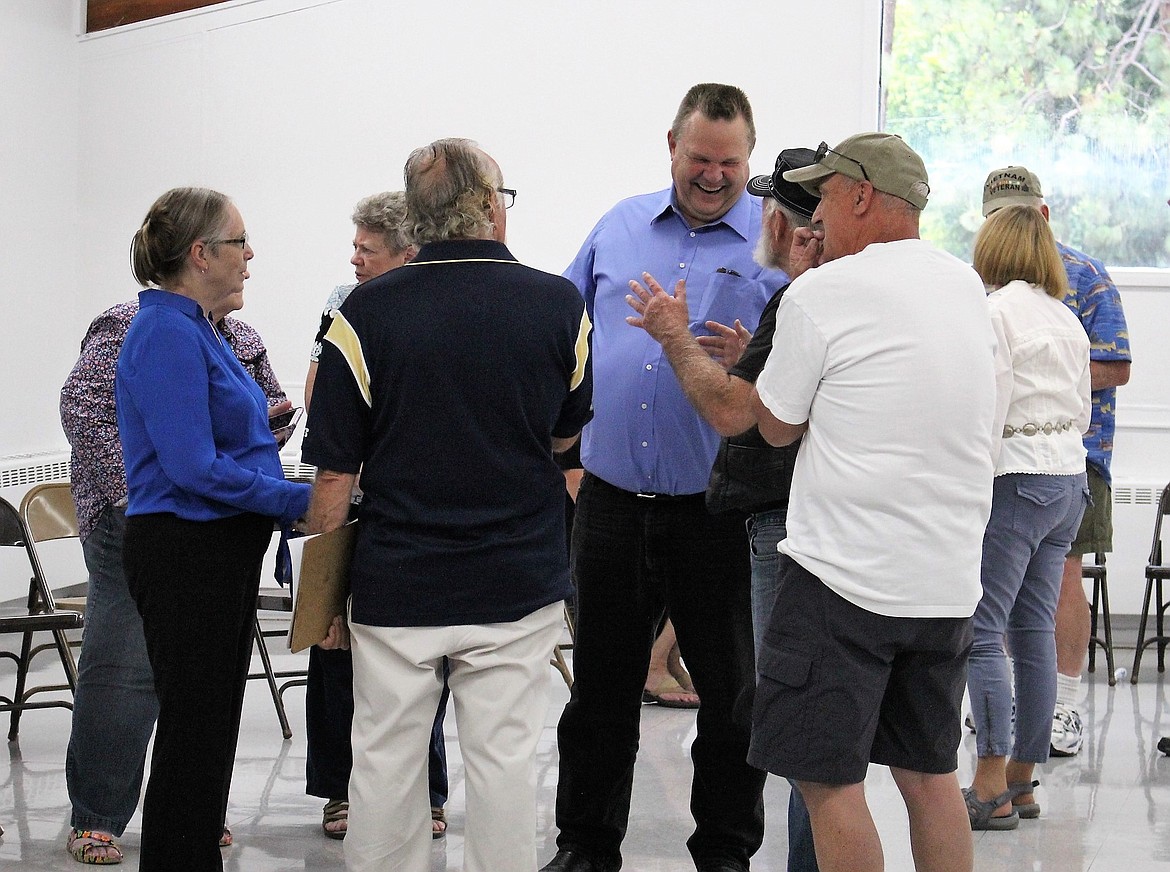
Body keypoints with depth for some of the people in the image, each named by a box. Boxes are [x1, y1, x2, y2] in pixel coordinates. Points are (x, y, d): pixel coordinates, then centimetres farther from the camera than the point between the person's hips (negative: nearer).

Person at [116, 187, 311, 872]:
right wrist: (300, 499, -17)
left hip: (223, 552, 10)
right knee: (195, 725, -3)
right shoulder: (167, 334, -17)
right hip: (186, 552, -10)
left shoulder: (197, 330, 14)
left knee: (215, 722, 14)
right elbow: (193, 468, -23)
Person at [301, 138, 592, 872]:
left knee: (386, 758, 10)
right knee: (504, 756, 6)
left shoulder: (367, 314, -7)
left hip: (396, 586, 0)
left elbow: (334, 476, -5)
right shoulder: (559, 305, -3)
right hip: (519, 583, 1)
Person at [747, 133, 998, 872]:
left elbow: (777, 426, -1)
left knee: (830, 781, -1)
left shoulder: (822, 294, -10)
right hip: (948, 581, 7)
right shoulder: (967, 287, 10)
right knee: (930, 774, 15)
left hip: (844, 575, -7)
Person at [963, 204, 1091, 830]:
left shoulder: (995, 313, -11)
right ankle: (1022, 780, 15)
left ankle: (992, 790, -7)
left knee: (982, 631, -5)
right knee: (1035, 630, 10)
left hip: (1015, 480, -8)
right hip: (1069, 478, 8)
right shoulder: (1065, 318, 12)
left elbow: (986, 414, -16)